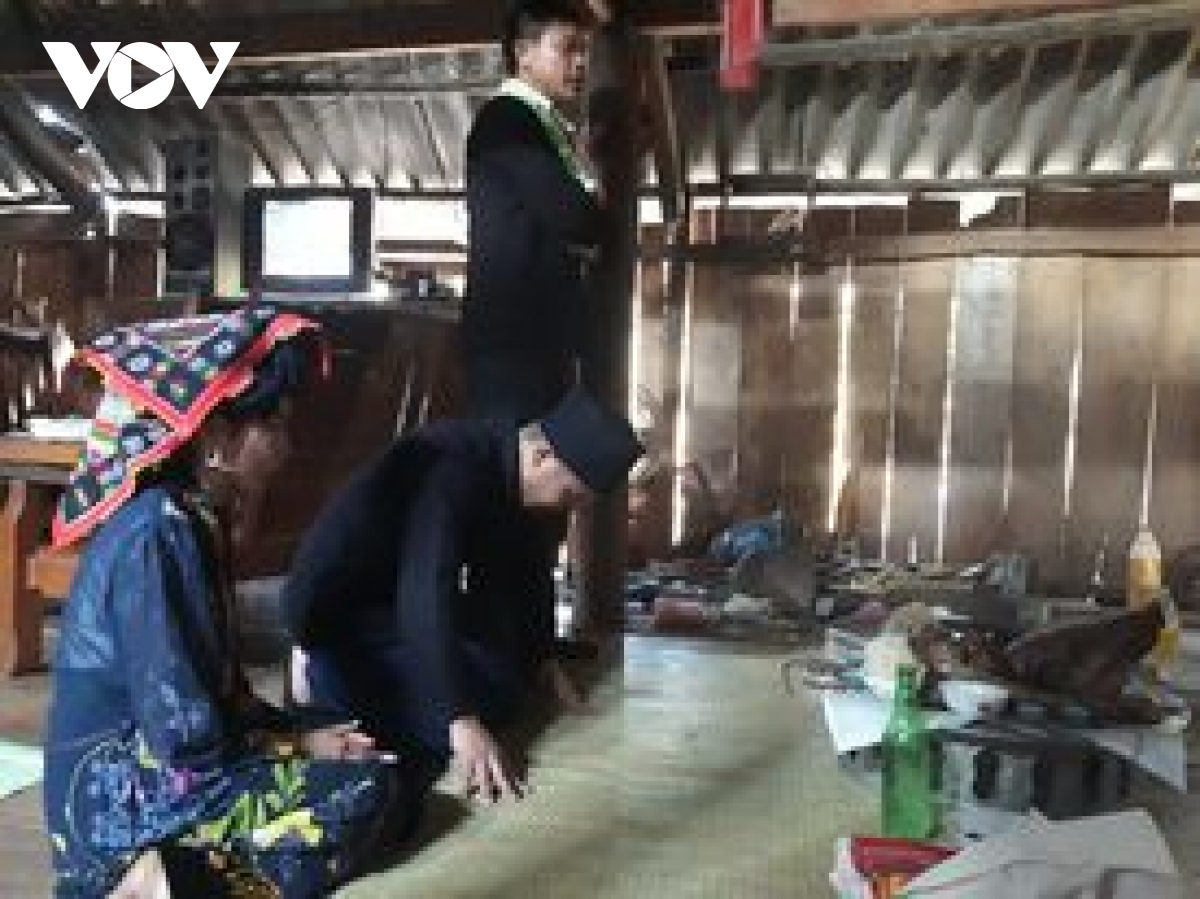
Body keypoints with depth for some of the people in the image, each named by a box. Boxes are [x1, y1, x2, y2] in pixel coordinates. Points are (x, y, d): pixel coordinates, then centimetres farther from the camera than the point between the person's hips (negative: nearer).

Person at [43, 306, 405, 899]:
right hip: (124, 799, -9)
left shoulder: (193, 516, 6)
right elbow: (187, 735, -23)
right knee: (372, 790, -17)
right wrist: (297, 744, -8)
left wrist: (293, 732, 2)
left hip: (142, 761, 9)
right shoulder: (159, 536, -22)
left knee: (374, 755, 13)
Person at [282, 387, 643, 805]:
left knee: (506, 682, 8)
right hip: (343, 612, -9)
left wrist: (542, 656, 16)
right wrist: (463, 721, -45)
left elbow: (518, 567, 11)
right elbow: (425, 595, -40)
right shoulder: (454, 470, -31)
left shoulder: (507, 470, -2)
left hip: (396, 596, 9)